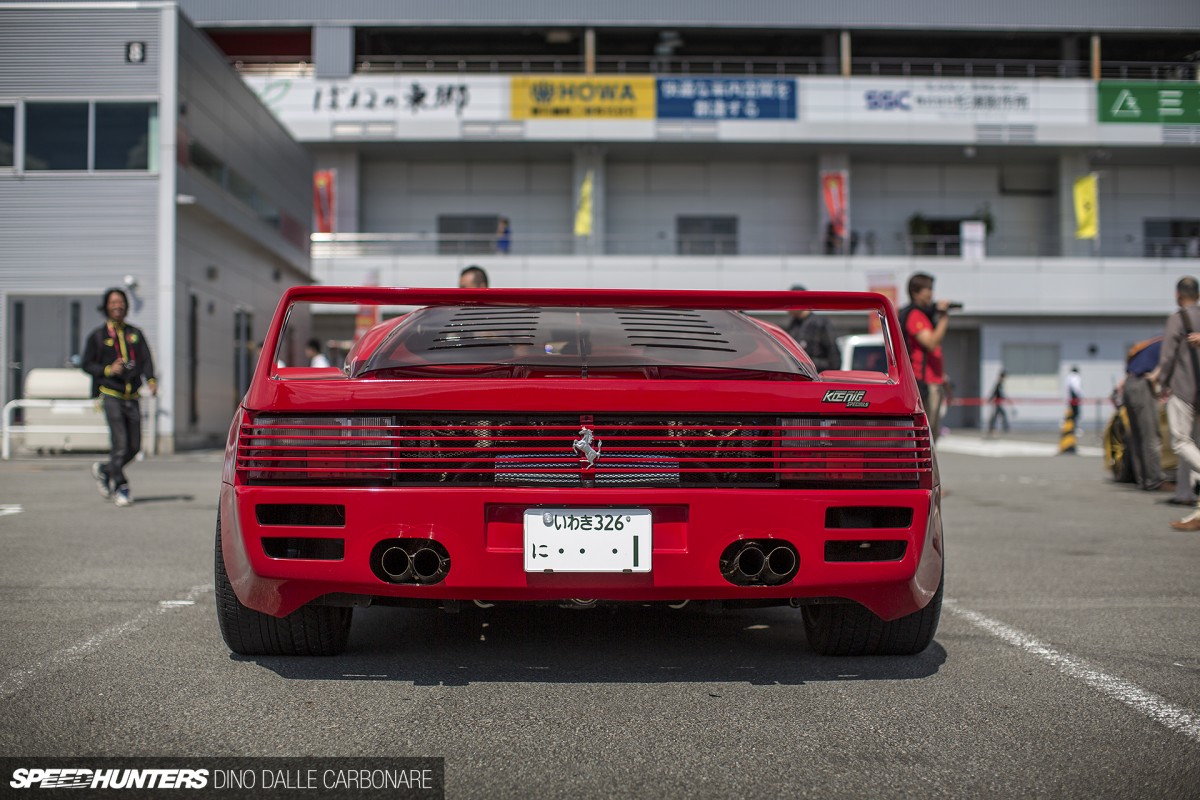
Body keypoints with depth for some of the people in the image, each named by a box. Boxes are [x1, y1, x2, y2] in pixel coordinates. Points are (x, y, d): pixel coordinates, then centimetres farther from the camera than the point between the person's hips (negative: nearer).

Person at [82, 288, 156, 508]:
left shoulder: (135, 334, 14)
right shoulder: (97, 336, 5)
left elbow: (146, 360, 5)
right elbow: (87, 364, 5)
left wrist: (151, 380, -13)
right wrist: (108, 370, -13)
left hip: (132, 396, 4)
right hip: (111, 395, -4)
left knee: (134, 446, 4)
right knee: (120, 442, -13)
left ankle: (104, 470, 28)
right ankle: (120, 487, -1)